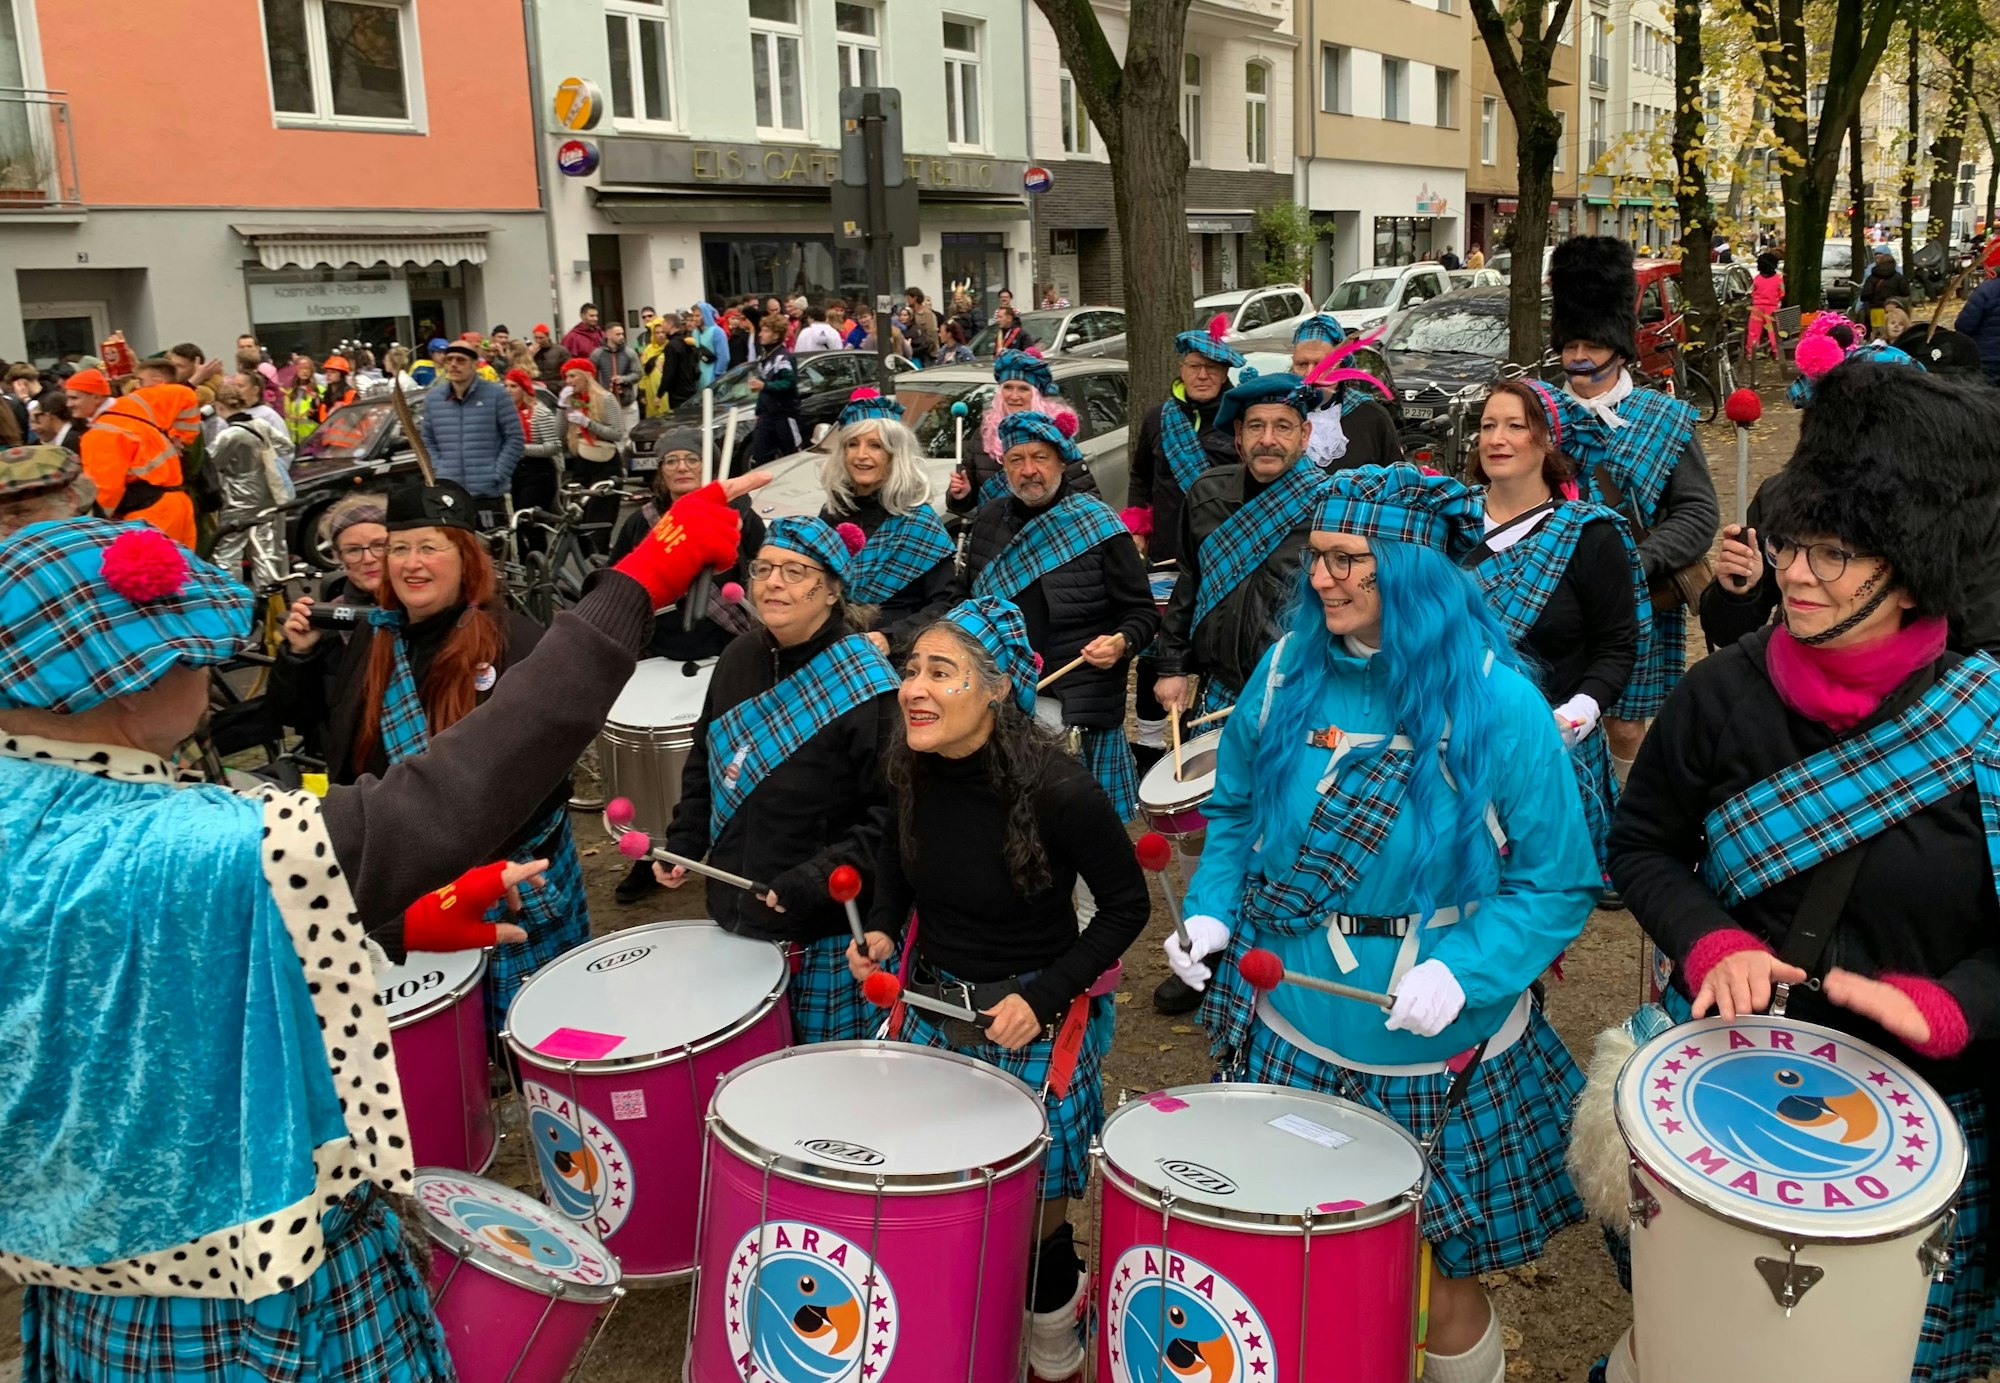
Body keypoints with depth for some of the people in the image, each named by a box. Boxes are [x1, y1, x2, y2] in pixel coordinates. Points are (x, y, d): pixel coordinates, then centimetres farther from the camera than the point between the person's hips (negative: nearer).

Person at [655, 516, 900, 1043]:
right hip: (735, 910, 6)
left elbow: (890, 811, -19)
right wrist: (683, 844, 11)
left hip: (829, 927, -6)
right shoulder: (738, 659, 4)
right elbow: (705, 760, 19)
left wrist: (818, 879, -24)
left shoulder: (865, 685, -17)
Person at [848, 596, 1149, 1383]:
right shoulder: (912, 768, -12)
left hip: (1033, 1020, -5)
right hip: (934, 1001, 5)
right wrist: (883, 928, -5)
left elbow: (1127, 905, -15)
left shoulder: (1057, 790, -28)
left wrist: (1045, 997, -20)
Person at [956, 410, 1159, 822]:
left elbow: (1142, 613, -1)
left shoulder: (1098, 526, -4)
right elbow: (964, 598, 25)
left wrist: (1121, 643, -21)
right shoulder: (988, 521, 10)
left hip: (1077, 708, -4)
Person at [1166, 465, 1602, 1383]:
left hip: (1439, 1062, -3)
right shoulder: (1288, 672, -3)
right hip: (1289, 1037, 4)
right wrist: (1212, 909, -6)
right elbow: (1236, 809, 10)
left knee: (1438, 1282, 11)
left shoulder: (1497, 704, -15)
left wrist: (1463, 970, -25)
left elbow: (1556, 884, -12)